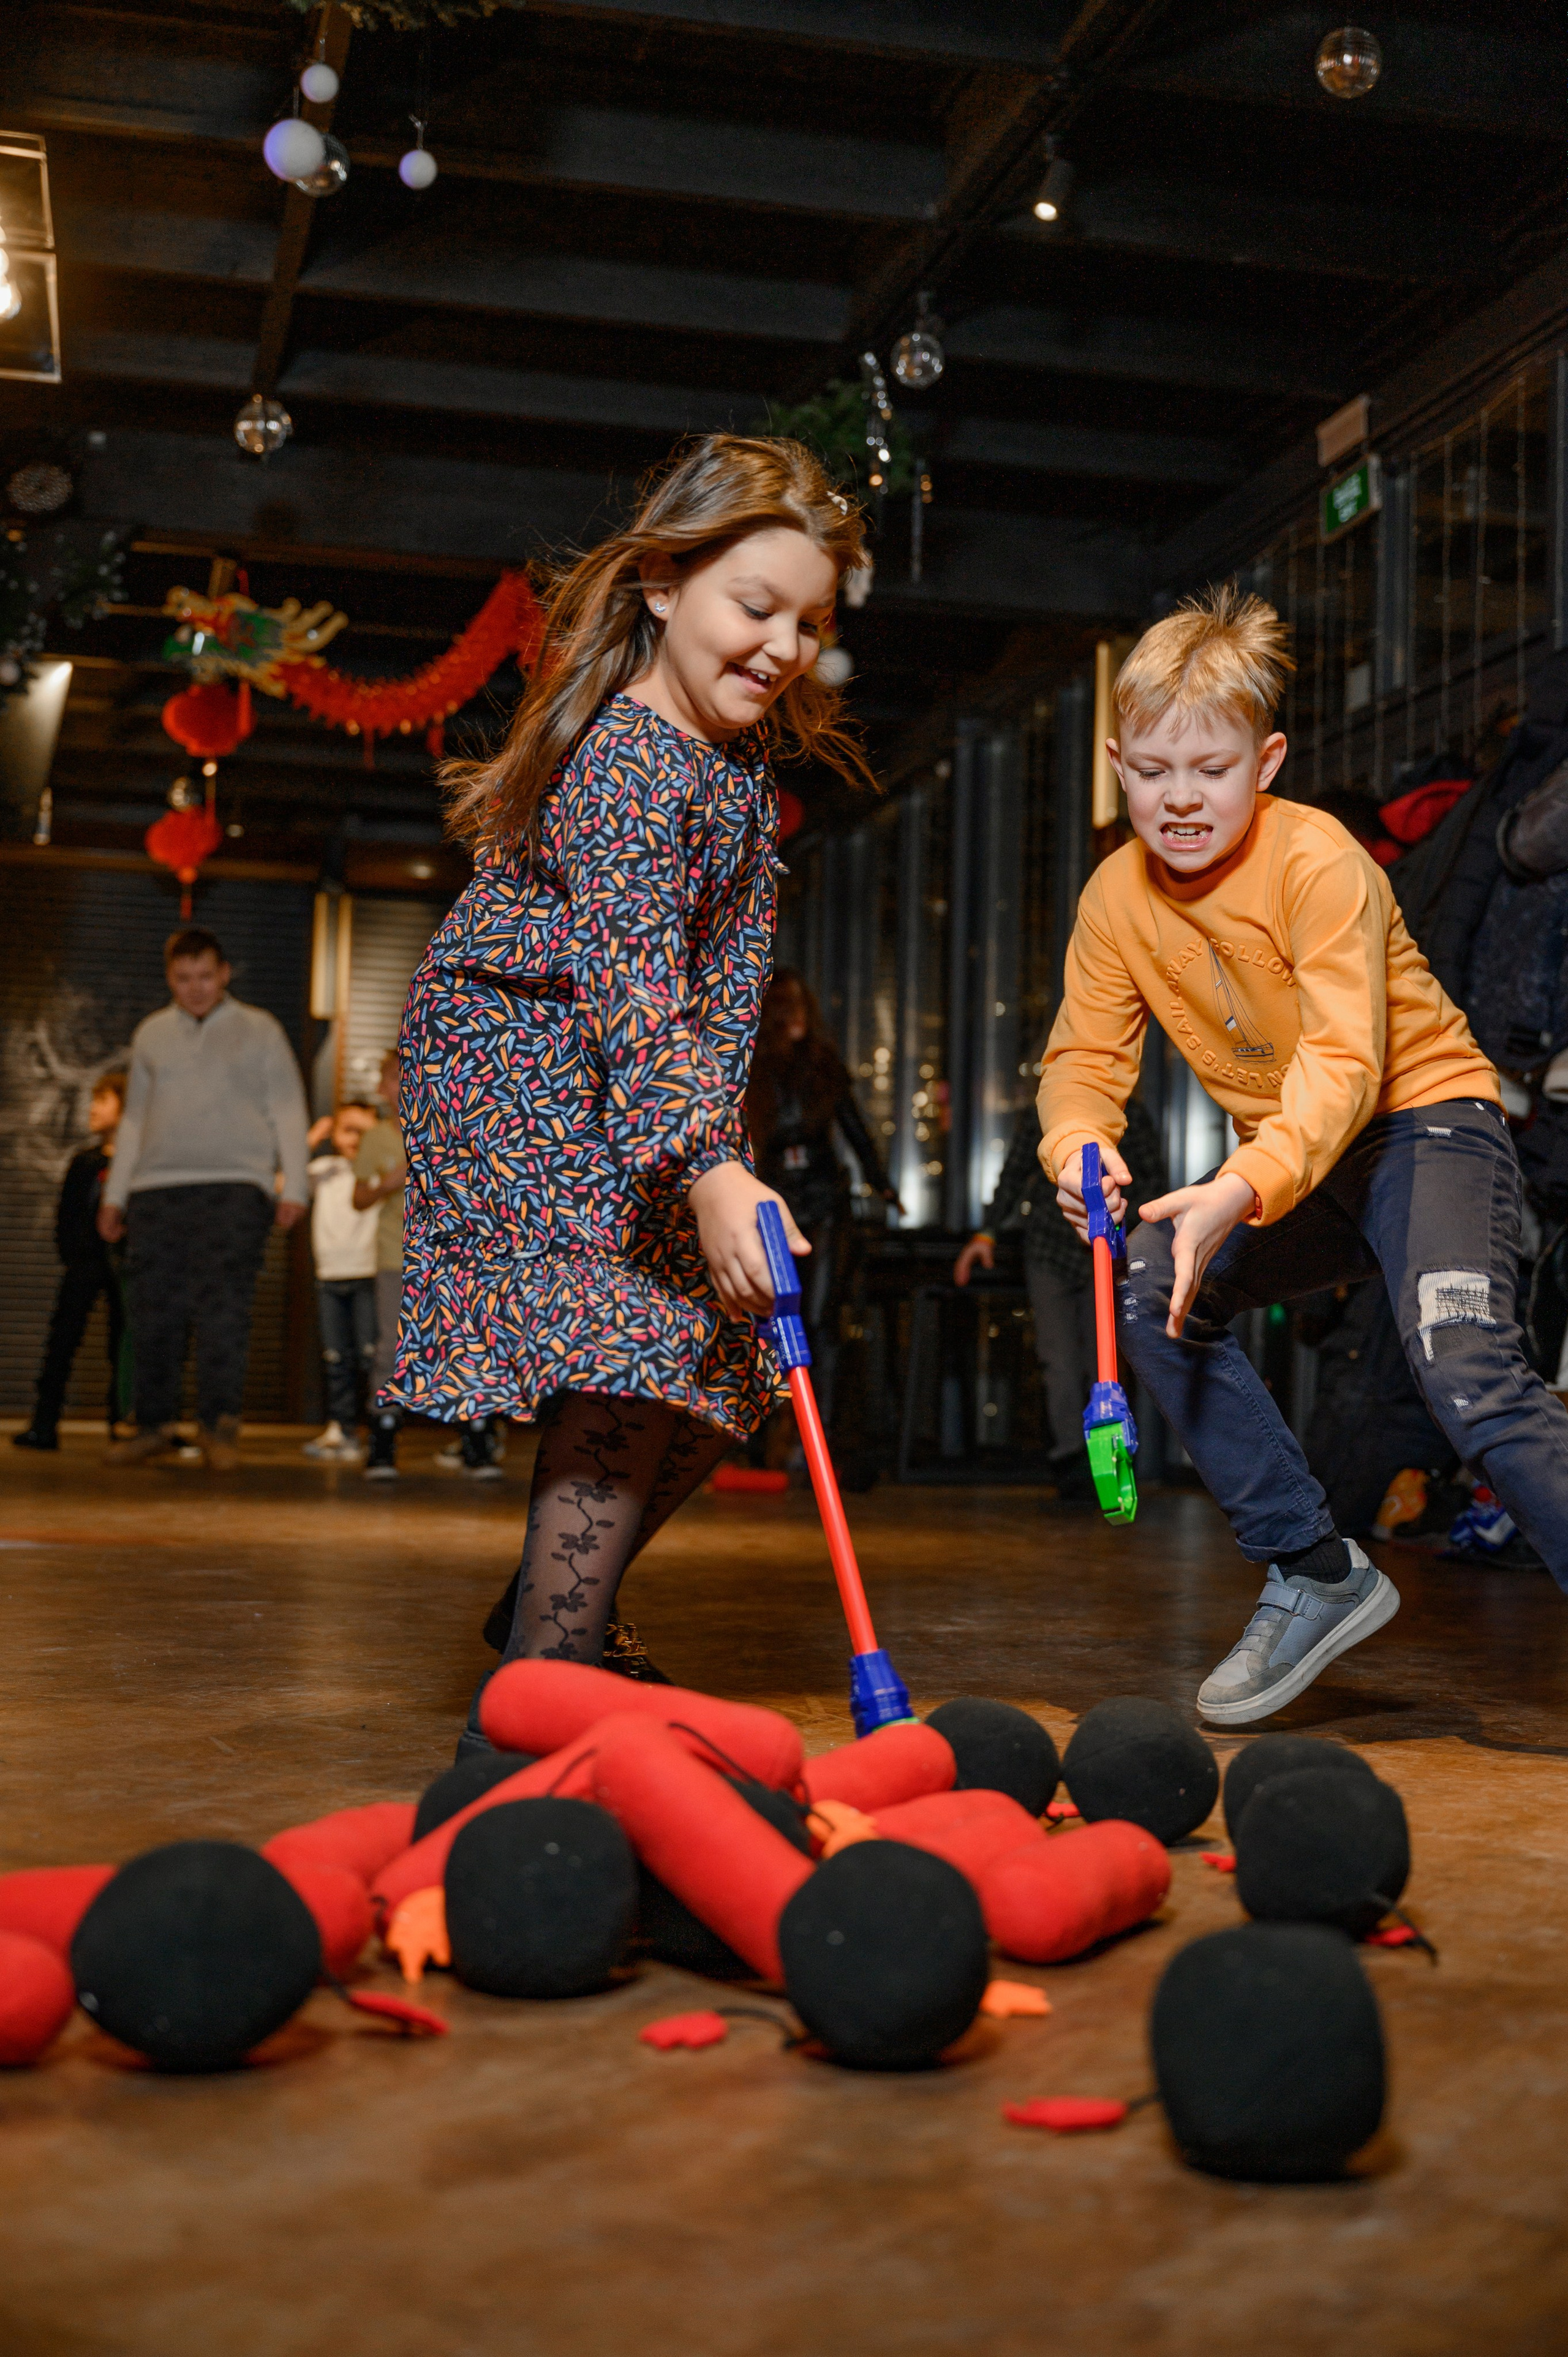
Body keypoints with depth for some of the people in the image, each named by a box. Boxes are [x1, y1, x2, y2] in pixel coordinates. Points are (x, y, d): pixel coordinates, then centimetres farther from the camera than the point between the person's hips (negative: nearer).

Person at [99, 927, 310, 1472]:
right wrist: (114, 1193, 17)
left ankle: (219, 1423, -12)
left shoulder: (259, 1030, 11)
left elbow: (289, 1112, 9)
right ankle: (155, 1424, 7)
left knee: (222, 1304, -14)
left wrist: (293, 1187, -1)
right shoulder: (151, 1034, 19)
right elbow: (134, 1118, 22)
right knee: (155, 1312, -1)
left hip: (236, 1186, -3)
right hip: (156, 1189, 3)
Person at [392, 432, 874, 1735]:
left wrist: (719, 1148, 9)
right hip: (518, 1078, -10)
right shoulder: (626, 759, -24)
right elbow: (634, 979, -35)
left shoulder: (742, 751, 6)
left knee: (734, 1360, 10)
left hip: (643, 1099, 10)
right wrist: (708, 1167, -44)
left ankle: (557, 1603, 28)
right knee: (637, 1350, -22)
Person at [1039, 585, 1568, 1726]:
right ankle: (1316, 1569, -2)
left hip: (1427, 1117, -6)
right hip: (1295, 1170, 7)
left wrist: (1243, 1190, -45)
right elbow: (1085, 1055, -1)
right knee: (1152, 1290, -15)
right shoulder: (1119, 896, -1)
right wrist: (1079, 1148, -25)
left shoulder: (1318, 861, -20)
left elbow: (1344, 1066, -29)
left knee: (1468, 1374, -29)